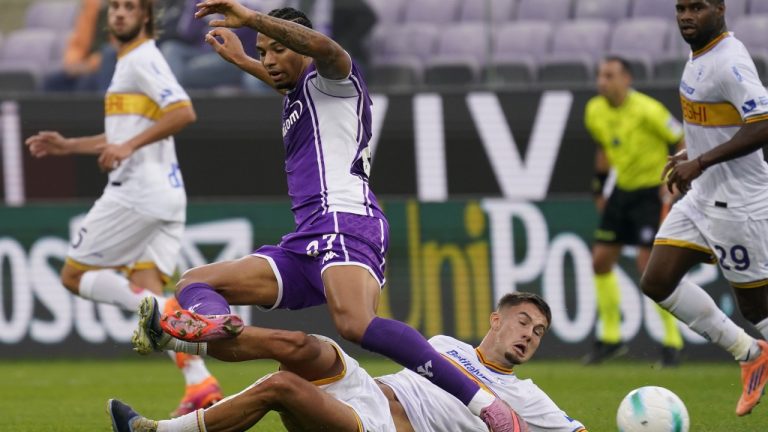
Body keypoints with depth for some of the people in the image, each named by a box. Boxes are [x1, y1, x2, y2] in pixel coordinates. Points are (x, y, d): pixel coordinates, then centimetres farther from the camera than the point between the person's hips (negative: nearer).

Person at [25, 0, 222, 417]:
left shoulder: (142, 59, -8)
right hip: (164, 195, 9)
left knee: (75, 276, -1)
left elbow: (183, 113, -22)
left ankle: (164, 311, -18)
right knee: (144, 290, 1)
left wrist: (129, 146, -24)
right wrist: (67, 145, 28)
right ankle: (201, 384, -11)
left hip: (137, 192, -9)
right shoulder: (130, 62, 22)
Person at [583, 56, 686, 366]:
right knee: (600, 260, 4)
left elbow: (684, 142, -13)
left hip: (652, 192, -7)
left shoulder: (647, 111, -20)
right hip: (621, 191, 7)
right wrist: (599, 187, 16)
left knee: (648, 264, -15)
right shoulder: (595, 112, 1)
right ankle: (610, 338, 17)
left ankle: (672, 340, -4)